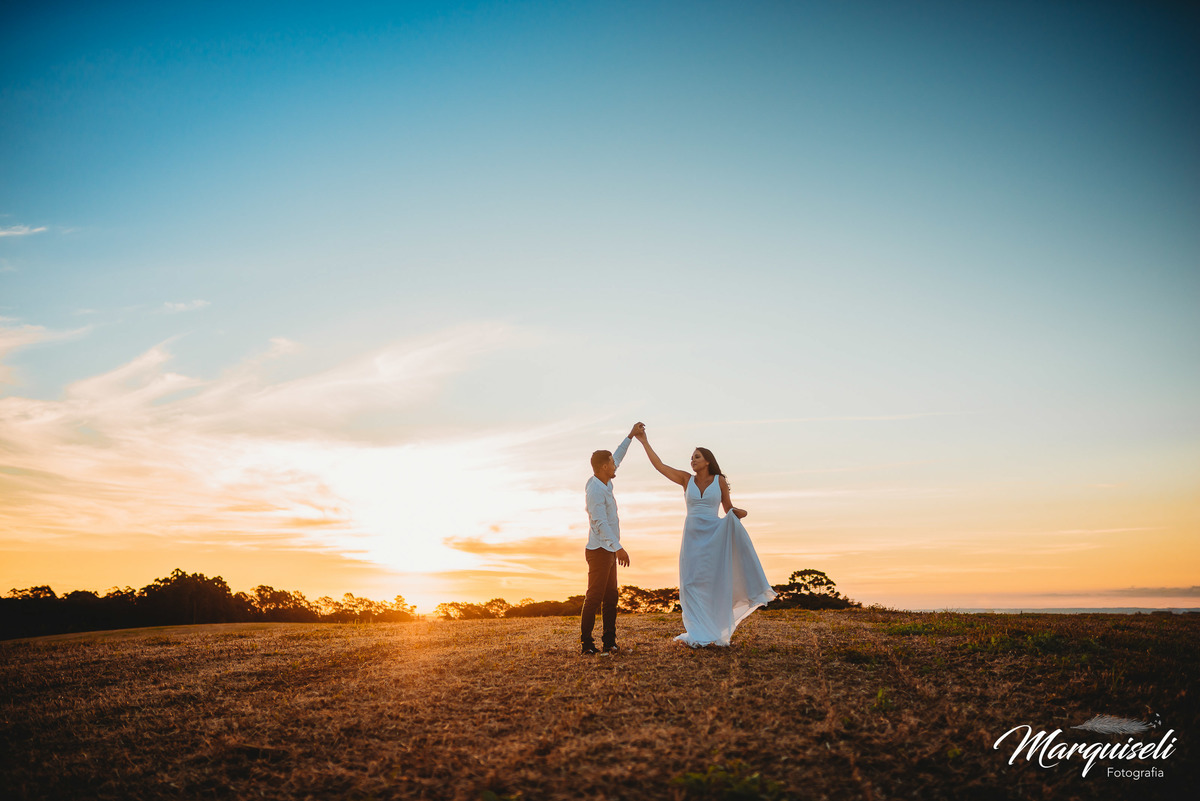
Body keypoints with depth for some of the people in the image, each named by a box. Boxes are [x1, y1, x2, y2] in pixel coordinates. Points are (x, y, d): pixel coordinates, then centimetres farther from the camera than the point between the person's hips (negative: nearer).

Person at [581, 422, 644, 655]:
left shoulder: (603, 483, 10)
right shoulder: (595, 490, -18)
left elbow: (616, 457, 24)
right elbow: (600, 522, -25)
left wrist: (631, 436, 23)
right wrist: (618, 548, -30)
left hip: (608, 551, 10)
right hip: (600, 550, -10)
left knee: (610, 599, 9)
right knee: (594, 598, -7)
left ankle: (609, 642, 12)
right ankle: (586, 643, -3)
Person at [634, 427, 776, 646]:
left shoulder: (720, 480, 3)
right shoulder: (686, 479, 7)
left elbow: (729, 509, 10)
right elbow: (659, 465, 4)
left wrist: (739, 513, -13)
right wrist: (644, 442, 2)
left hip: (715, 537, -2)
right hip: (692, 537, 2)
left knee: (715, 585, -1)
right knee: (693, 585, -3)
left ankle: (716, 633, 10)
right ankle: (699, 634, 3)